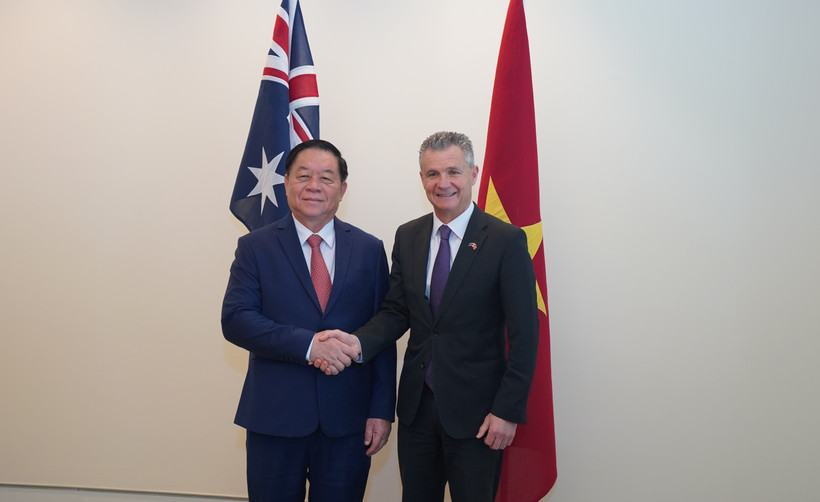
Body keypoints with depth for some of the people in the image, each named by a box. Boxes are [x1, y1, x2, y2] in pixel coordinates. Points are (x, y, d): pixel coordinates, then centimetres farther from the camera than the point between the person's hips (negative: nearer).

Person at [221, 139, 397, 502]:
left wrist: (382, 410, -2)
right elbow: (235, 321, -10)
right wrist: (307, 344, -21)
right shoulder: (255, 247, 1)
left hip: (348, 421, 1)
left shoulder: (369, 250, 4)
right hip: (274, 418, -1)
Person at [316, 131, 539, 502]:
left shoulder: (506, 241, -11)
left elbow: (524, 334, -11)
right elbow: (396, 311, 6)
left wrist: (508, 410, -13)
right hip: (416, 403, 5)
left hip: (474, 410, -4)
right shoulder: (407, 236, 5)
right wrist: (359, 342, -14)